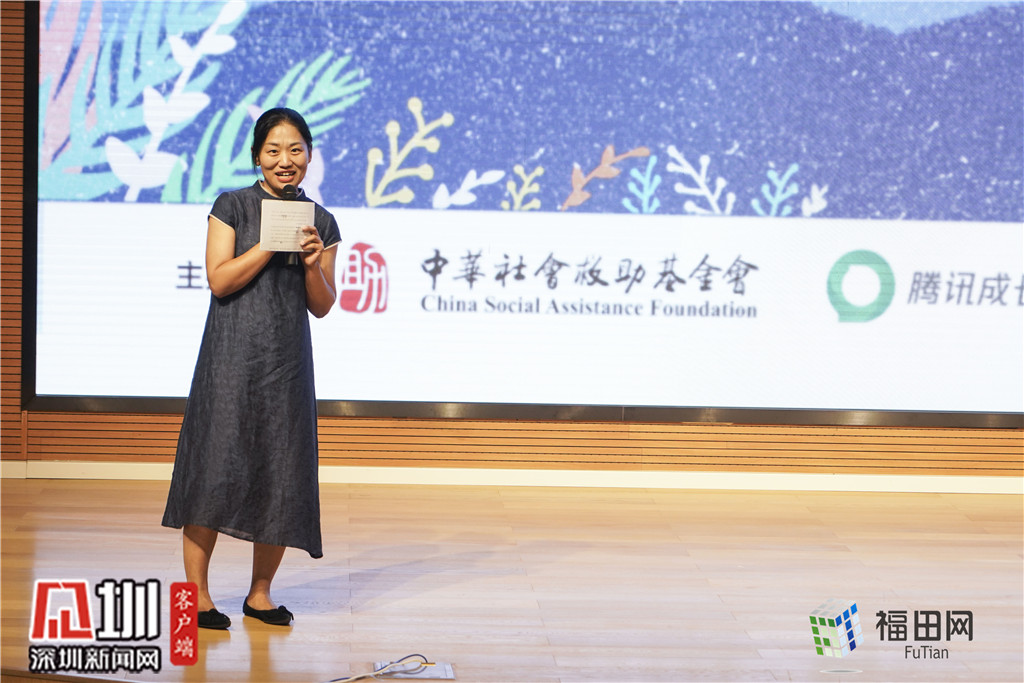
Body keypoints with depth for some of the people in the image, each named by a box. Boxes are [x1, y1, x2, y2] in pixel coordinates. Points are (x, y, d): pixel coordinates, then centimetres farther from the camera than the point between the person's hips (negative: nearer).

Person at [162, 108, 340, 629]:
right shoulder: (232, 206, 1)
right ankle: (196, 591, 0)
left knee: (282, 471, 4)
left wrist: (312, 264, -8)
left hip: (289, 358, 4)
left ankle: (260, 592, 15)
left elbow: (322, 306, 10)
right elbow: (219, 280, -8)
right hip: (232, 354, -4)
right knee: (217, 464, -7)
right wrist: (273, 243, -14)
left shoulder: (320, 221, 11)